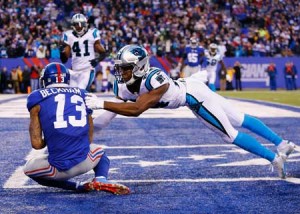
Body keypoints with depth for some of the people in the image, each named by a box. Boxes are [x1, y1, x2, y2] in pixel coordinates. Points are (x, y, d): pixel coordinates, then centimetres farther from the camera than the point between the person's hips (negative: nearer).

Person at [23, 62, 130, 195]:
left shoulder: (38, 99, 7)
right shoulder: (82, 95, 16)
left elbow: (37, 144, 4)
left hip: (60, 168, -3)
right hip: (85, 162, 3)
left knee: (29, 169, 29)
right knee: (99, 152, 38)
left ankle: (79, 187, 7)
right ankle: (101, 179, 3)